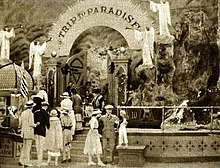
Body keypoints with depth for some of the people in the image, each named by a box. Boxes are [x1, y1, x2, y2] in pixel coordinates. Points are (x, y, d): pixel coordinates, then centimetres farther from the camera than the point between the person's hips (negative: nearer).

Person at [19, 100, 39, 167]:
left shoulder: (23, 113, 8)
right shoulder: (30, 113, -13)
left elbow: (20, 124, 10)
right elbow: (31, 124, -18)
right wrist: (36, 124, 0)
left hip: (24, 133, 7)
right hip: (29, 133, -7)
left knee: (24, 147, 16)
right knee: (28, 147, -2)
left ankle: (21, 160, 13)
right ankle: (26, 162, 1)